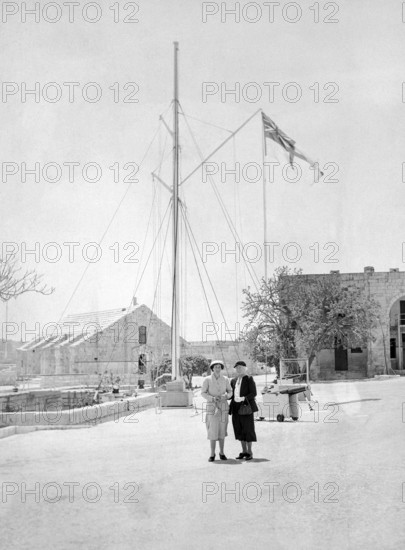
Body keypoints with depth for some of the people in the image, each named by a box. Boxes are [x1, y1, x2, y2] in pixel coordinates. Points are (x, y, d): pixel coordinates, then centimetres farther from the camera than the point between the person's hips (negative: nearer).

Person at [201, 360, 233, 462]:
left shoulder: (225, 379, 1)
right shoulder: (207, 379, -6)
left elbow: (230, 392, 6)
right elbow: (203, 393, -5)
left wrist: (226, 396, -16)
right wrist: (212, 398, -21)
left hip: (223, 406, 2)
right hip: (211, 406, -2)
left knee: (222, 430, 6)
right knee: (212, 430, -5)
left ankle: (221, 452, 18)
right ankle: (212, 454, 6)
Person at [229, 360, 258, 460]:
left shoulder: (249, 379, -4)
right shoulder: (233, 381, 14)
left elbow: (254, 393, -9)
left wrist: (243, 398, -21)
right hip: (236, 407, 6)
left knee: (248, 429, -3)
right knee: (239, 430, 7)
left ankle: (249, 452, 4)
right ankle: (244, 451, 16)